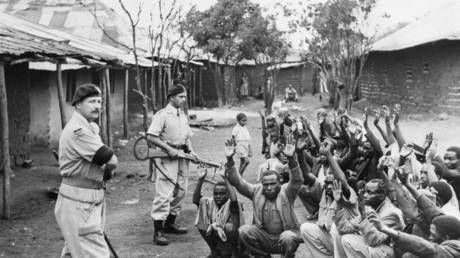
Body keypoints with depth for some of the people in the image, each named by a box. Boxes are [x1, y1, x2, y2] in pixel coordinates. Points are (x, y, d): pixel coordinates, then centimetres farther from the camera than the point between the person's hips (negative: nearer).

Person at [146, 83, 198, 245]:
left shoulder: (184, 116, 14)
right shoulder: (162, 115, -9)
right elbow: (151, 136, -15)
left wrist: (191, 151, 5)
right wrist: (169, 149, -19)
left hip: (182, 156, 8)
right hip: (168, 157, -8)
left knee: (180, 192, 13)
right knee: (164, 194, -9)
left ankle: (170, 224, 27)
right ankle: (158, 231, -5)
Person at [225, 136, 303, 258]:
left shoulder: (286, 191, -5)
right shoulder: (256, 191, 3)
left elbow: (297, 180, -24)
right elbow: (237, 182, -3)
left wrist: (291, 159, -40)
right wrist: (229, 160, -17)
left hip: (285, 233, -3)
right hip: (264, 236, 3)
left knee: (288, 238, -36)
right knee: (243, 231, -20)